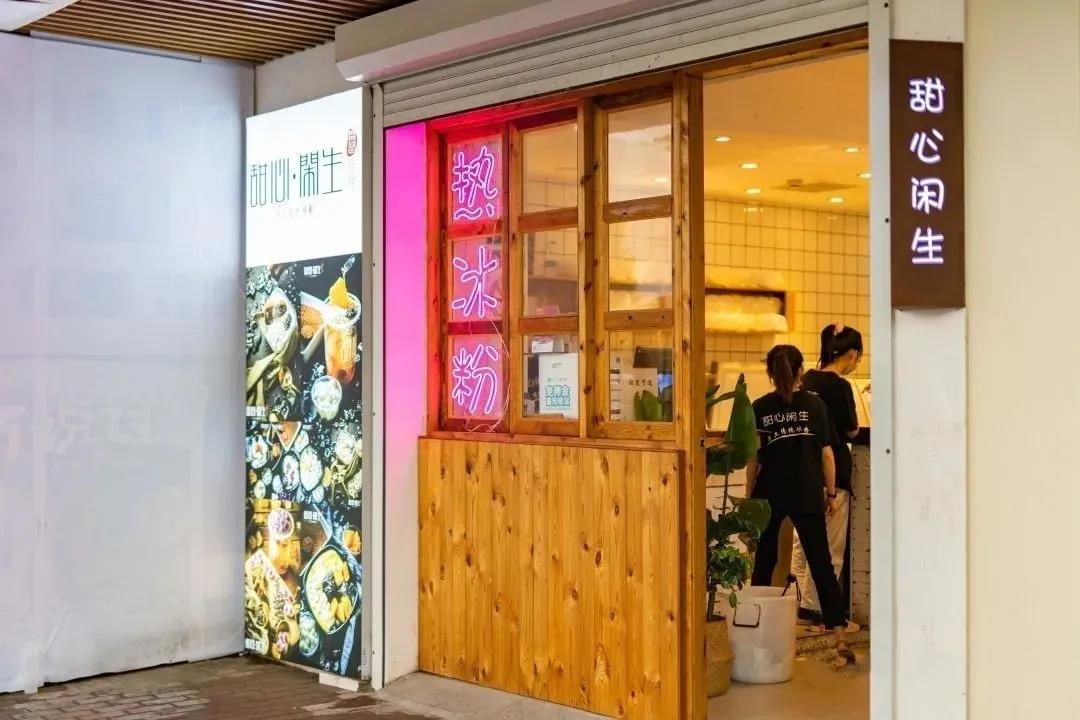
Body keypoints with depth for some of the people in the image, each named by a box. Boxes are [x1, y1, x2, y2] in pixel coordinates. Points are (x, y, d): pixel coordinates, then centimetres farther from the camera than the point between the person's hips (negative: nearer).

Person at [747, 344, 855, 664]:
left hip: (770, 496, 1)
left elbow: (753, 458, 0)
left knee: (764, 564, 12)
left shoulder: (760, 408, -2)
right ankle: (840, 635, -3)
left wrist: (750, 496, 10)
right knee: (822, 566, 2)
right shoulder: (814, 405, -2)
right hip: (807, 497, -1)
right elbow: (826, 453, -1)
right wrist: (831, 493, 8)